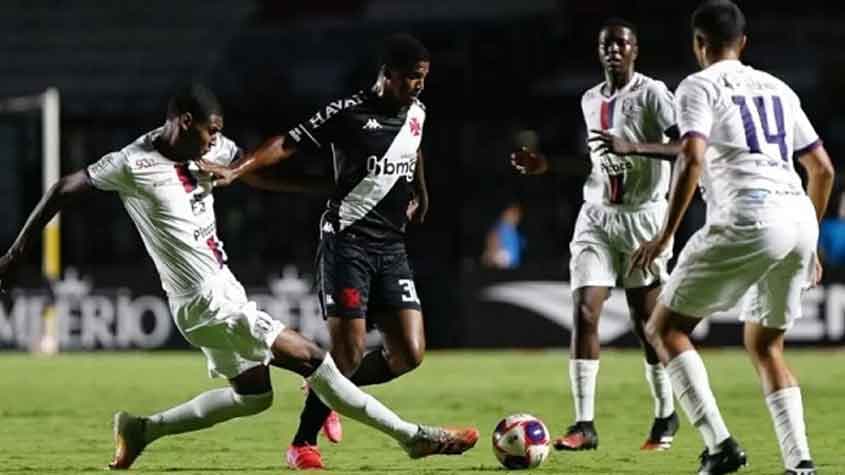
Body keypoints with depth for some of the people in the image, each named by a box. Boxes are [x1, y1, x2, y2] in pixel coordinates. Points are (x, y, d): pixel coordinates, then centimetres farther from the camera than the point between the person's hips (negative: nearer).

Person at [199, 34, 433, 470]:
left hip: (391, 247, 6)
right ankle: (302, 443, 4)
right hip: (347, 241, -6)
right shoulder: (348, 112, -10)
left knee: (409, 354, -5)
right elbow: (287, 144, -14)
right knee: (349, 353, -12)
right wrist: (234, 171, -25)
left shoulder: (416, 113, 9)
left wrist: (420, 193, 32)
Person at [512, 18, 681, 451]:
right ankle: (584, 424, -12)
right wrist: (546, 165, 15)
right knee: (584, 310, -11)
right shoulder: (590, 100, 14)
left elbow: (684, 148, -20)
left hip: (642, 216, -5)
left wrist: (631, 147, -30)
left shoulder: (651, 93, -7)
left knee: (646, 319, 0)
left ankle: (665, 416, 20)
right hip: (596, 217, 5)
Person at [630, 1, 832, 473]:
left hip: (748, 220, -7)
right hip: (800, 217, 7)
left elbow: (692, 159, -12)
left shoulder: (699, 86, 5)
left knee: (666, 328, 5)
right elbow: (823, 169, 24)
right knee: (766, 347, 22)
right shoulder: (777, 88, 24)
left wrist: (666, 235, -9)